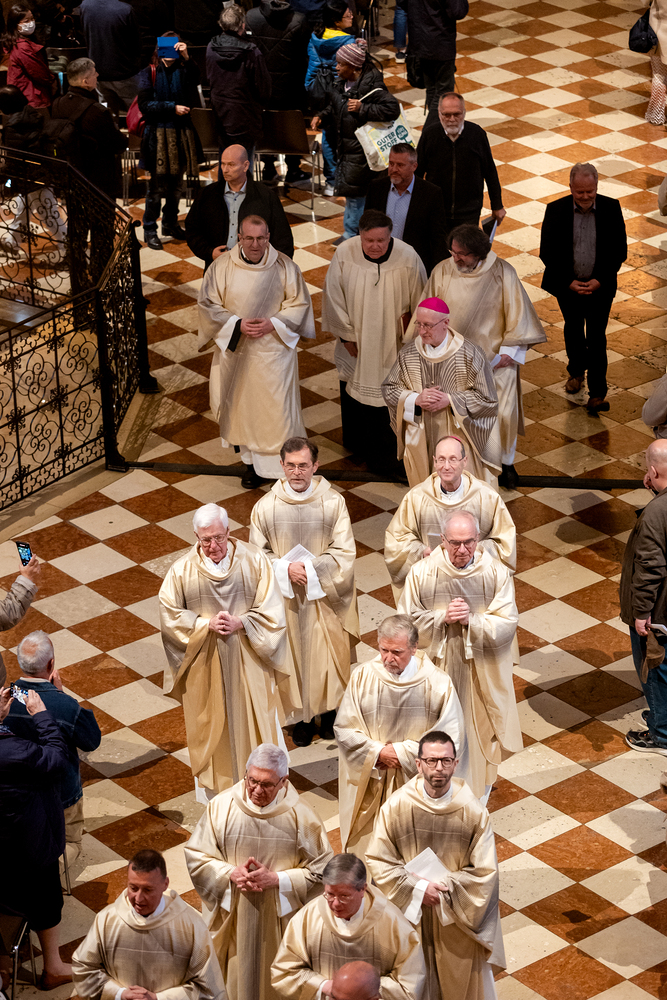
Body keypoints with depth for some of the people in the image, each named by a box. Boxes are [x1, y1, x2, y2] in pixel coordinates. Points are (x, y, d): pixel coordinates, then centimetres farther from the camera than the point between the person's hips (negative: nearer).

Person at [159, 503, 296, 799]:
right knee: (211, 727, 12)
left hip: (248, 662, 0)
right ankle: (214, 791, 30)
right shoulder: (182, 571, -9)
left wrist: (239, 623, -22)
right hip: (205, 664, 0)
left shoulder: (254, 562, -10)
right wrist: (207, 624, -18)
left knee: (255, 722, 12)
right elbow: (169, 616, -6)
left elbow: (271, 611, -8)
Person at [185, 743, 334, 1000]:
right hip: (232, 915, 1)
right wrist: (231, 873, -19)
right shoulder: (222, 806, -10)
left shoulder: (300, 815, -13)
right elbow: (195, 856, -3)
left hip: (280, 919, -1)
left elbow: (321, 870, -8)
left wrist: (276, 879, -19)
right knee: (234, 979, 14)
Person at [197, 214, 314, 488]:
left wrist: (273, 324, -17)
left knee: (278, 408, -1)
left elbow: (299, 303, -2)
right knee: (244, 406, 13)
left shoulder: (284, 266, -9)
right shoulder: (222, 266, -8)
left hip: (274, 349, -2)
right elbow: (208, 304, -2)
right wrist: (237, 324, -16)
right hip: (236, 350, 2)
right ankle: (253, 461, 28)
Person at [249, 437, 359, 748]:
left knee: (327, 654, 10)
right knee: (294, 655, 10)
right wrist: (286, 569, -19)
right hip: (285, 598, 0)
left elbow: (345, 553, -10)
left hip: (325, 597, 0)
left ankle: (329, 710, 32)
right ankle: (302, 718, 27)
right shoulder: (266, 506, -7)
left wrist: (309, 568, -21)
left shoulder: (333, 503, -10)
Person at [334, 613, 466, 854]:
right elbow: (344, 729, -4)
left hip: (417, 783, -2)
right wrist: (378, 752, -17)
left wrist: (402, 752, -15)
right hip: (369, 782, 2)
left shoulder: (437, 684, -14)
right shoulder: (363, 676, -9)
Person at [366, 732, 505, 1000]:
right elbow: (379, 861, -9)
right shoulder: (396, 806, -13)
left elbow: (485, 872, -11)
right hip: (411, 915, 0)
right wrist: (417, 887, -19)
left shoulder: (473, 811, -15)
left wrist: (442, 887, -18)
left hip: (459, 919, 0)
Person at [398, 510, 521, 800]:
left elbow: (507, 624, -11)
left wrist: (471, 620, -26)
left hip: (482, 673, 0)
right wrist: (442, 618, -22)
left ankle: (479, 790, 38)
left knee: (479, 731, 15)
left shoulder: (496, 573, -9)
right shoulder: (423, 572, -9)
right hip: (437, 668, 0)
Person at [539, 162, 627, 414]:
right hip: (568, 286, 1)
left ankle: (597, 393, 4)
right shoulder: (556, 210, -13)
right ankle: (577, 372, 45)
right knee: (573, 331, 21)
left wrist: (600, 280, -15)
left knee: (596, 338, -1)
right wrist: (568, 282, -15)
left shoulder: (611, 208, -12)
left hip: (600, 287, -1)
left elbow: (619, 251, -6)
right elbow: (547, 252, -9)